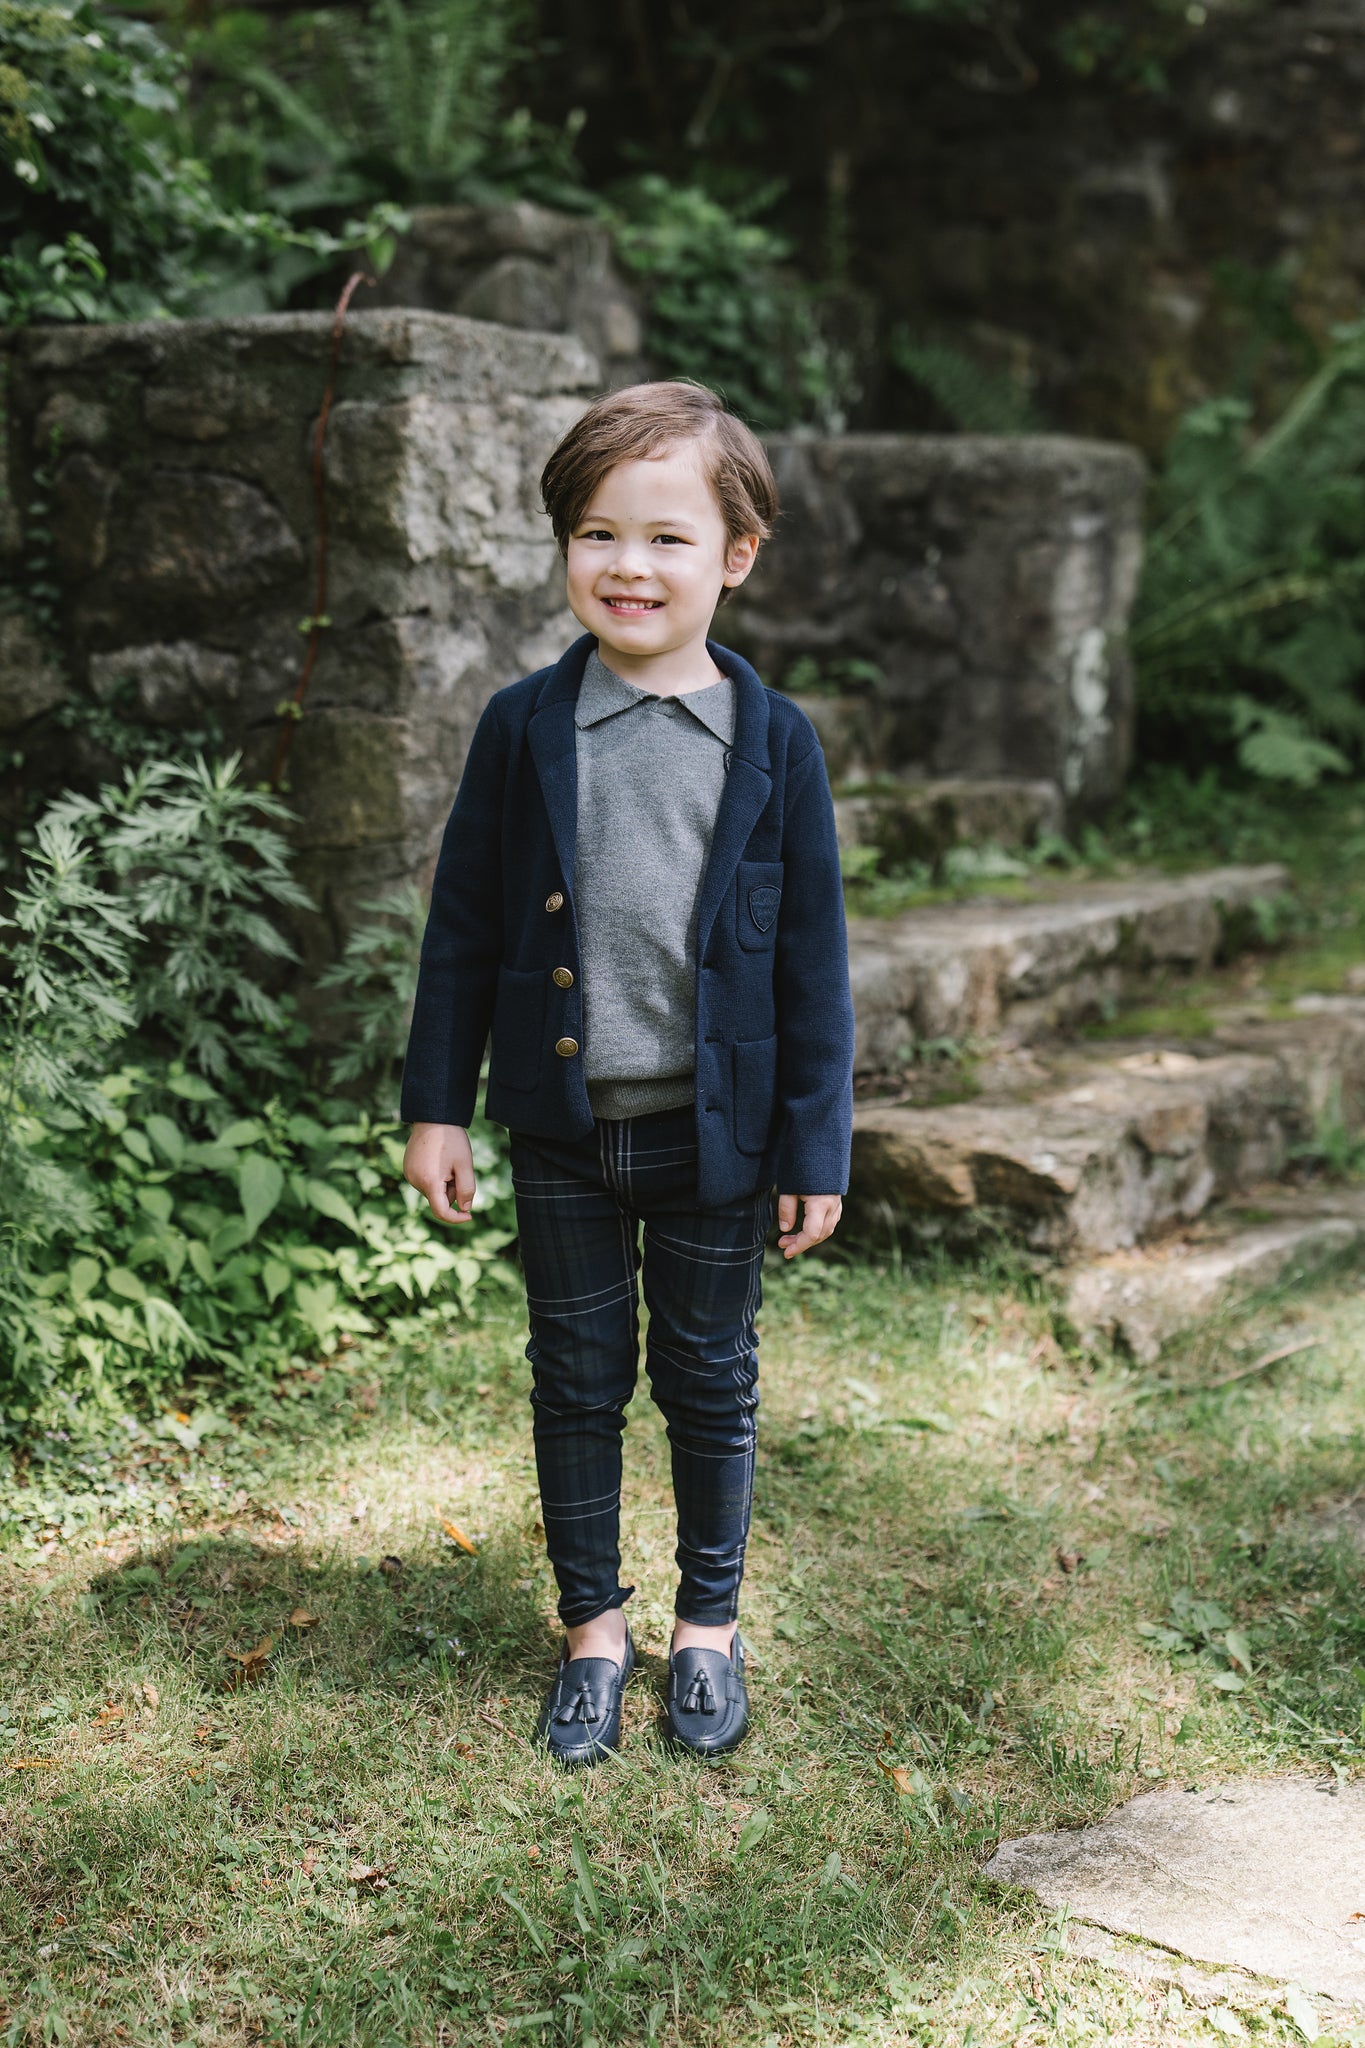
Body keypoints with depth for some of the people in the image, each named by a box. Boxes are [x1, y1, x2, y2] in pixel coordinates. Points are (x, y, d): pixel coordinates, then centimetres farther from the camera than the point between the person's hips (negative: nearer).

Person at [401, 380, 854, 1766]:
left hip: (715, 1128, -1)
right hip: (563, 1128, 1)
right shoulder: (523, 729, -3)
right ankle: (592, 1623, 31)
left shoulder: (774, 741, -5)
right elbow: (464, 925, 3)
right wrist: (435, 1104, 1)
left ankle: (708, 1622, 32)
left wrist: (815, 1144, -3)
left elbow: (811, 957, -2)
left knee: (709, 1383, 13)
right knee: (577, 1380, 13)